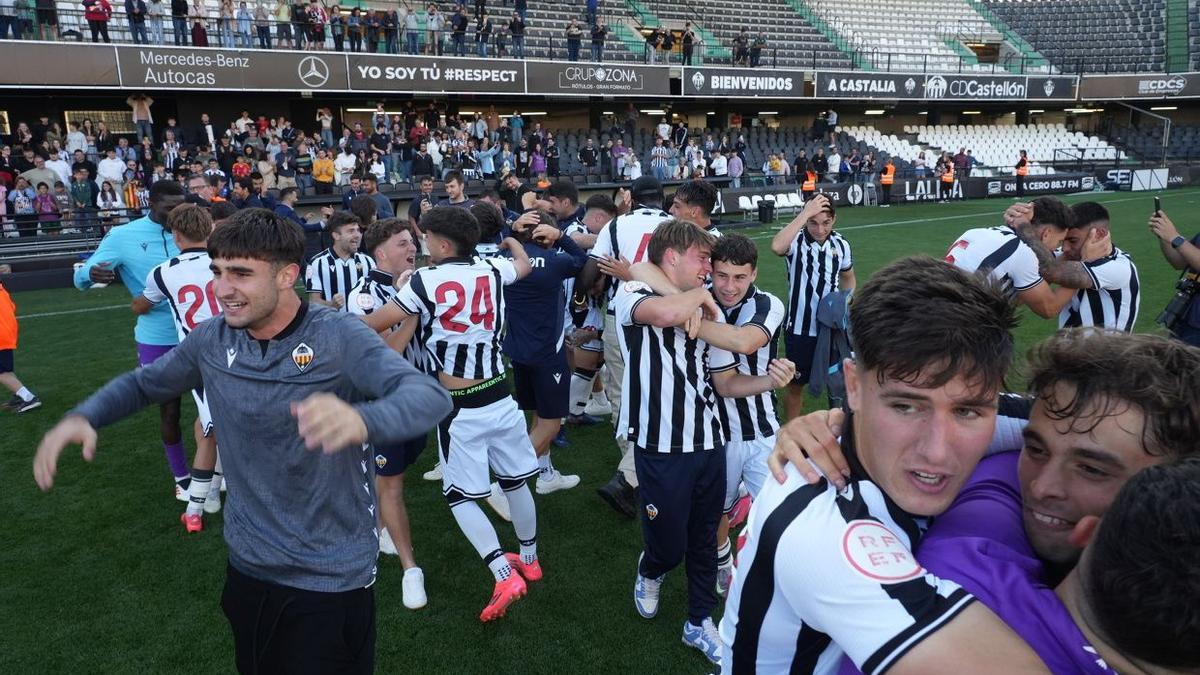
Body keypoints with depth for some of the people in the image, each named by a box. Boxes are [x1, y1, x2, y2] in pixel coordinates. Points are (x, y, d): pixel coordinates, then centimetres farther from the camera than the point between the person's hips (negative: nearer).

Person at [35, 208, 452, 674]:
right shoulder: (211, 340, -4)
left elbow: (430, 395, -35)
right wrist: (82, 417, -7)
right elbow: (144, 383, 14)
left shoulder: (338, 337, -21)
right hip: (248, 563, 5)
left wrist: (361, 419, -56)